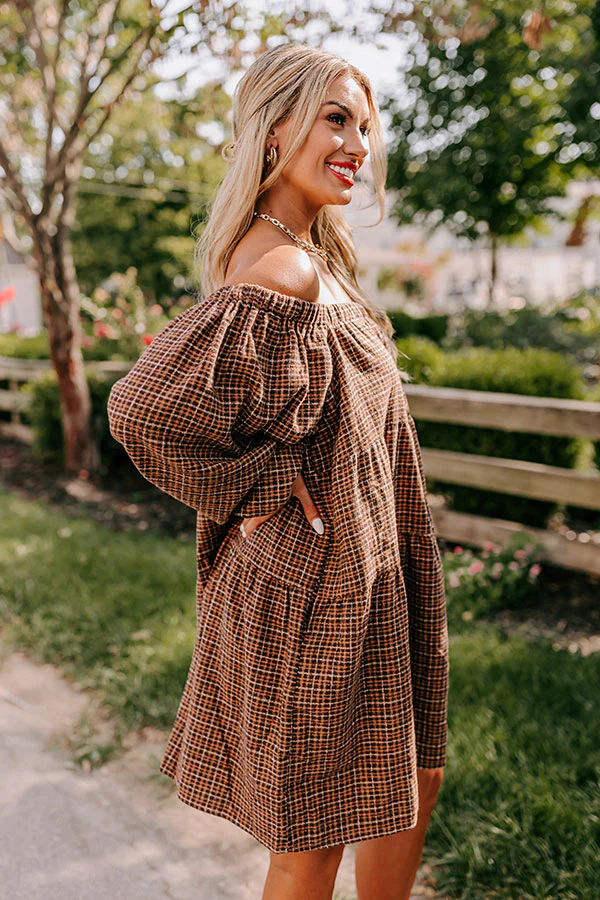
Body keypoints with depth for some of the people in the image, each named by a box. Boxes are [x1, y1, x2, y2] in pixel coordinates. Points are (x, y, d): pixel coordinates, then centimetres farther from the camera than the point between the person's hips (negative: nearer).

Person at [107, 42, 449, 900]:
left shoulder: (313, 257, 9)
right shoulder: (282, 275, -22)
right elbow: (143, 409, -29)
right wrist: (265, 489, -19)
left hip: (362, 575, 10)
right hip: (314, 582, -10)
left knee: (413, 787, 24)